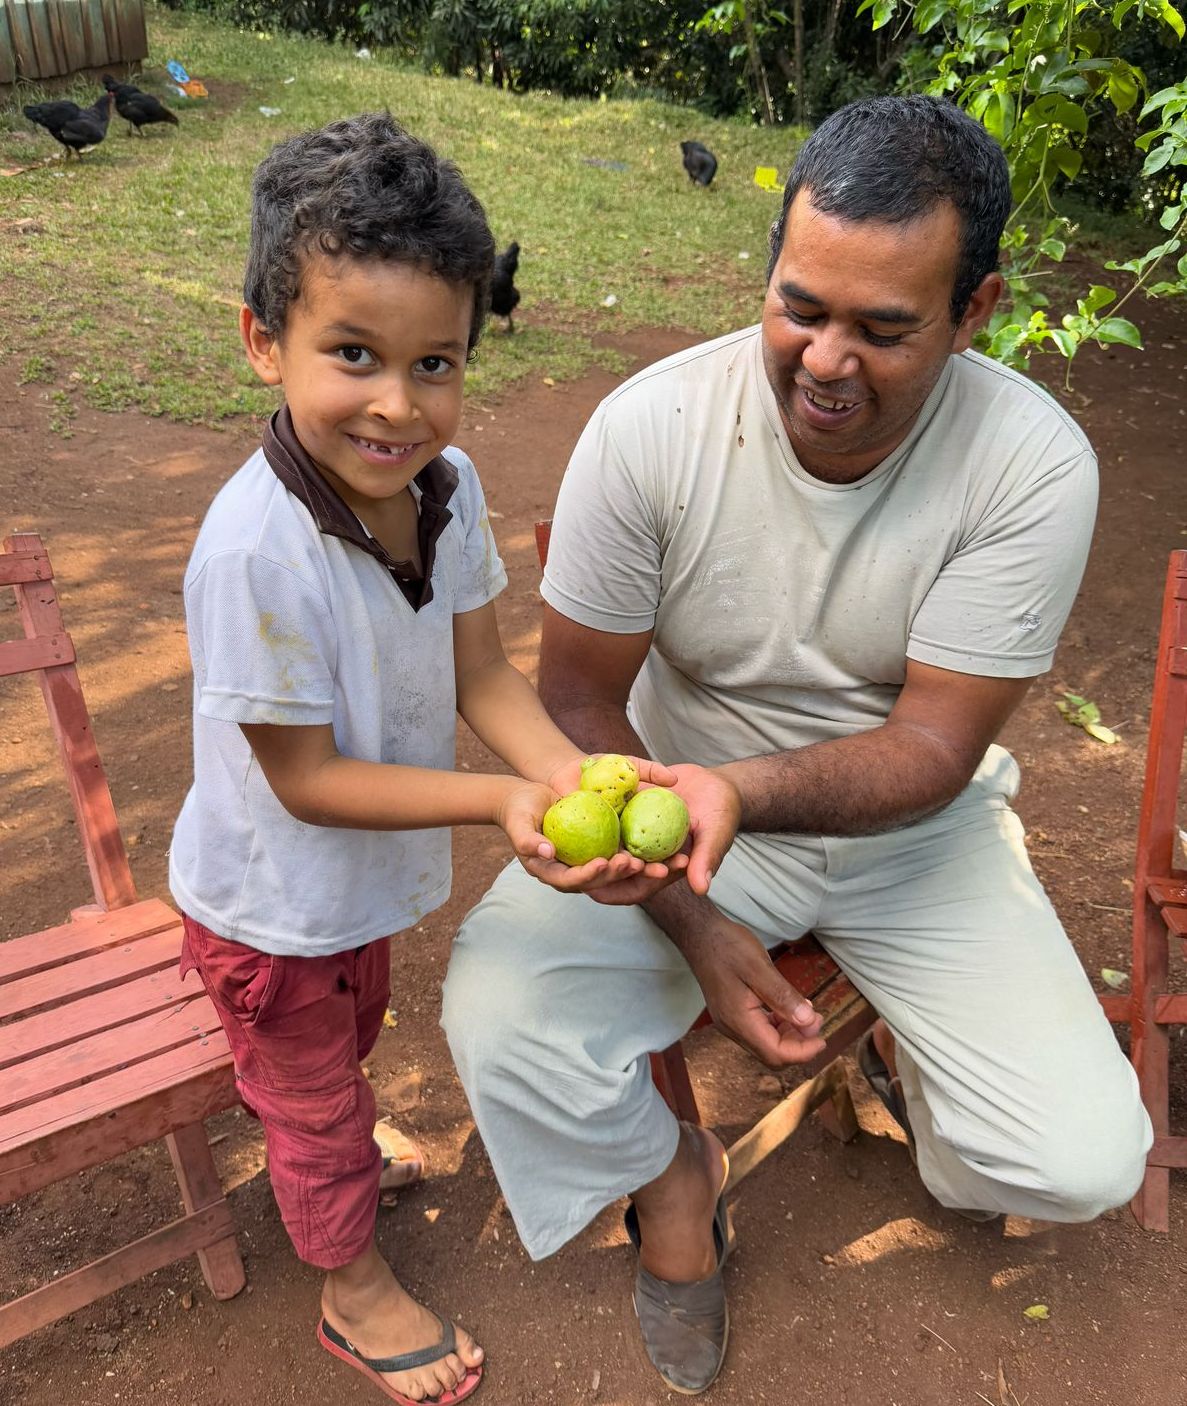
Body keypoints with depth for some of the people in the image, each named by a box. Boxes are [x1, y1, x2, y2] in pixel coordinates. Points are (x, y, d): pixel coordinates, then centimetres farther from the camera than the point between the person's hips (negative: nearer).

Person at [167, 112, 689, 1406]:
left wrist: (569, 771, -28)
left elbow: (482, 677, -11)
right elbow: (305, 779, -28)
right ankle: (355, 1290, 49)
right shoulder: (254, 555, -37)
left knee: (345, 1033, 35)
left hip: (365, 877, 6)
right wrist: (499, 804, -34)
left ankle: (327, 1140, 69)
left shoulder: (447, 486, -17)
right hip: (272, 901, -6)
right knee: (315, 1099, 20)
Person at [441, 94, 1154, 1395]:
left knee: (1084, 1162, -13)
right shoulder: (652, 425, -19)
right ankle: (670, 1171, 14)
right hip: (687, 797, 0)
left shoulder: (1034, 466, -19)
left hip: (914, 824, 1)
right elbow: (580, 700, -12)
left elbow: (935, 747, -18)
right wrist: (691, 922, -20)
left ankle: (909, 1065, 26)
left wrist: (743, 787, -39)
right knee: (496, 1021, -23)